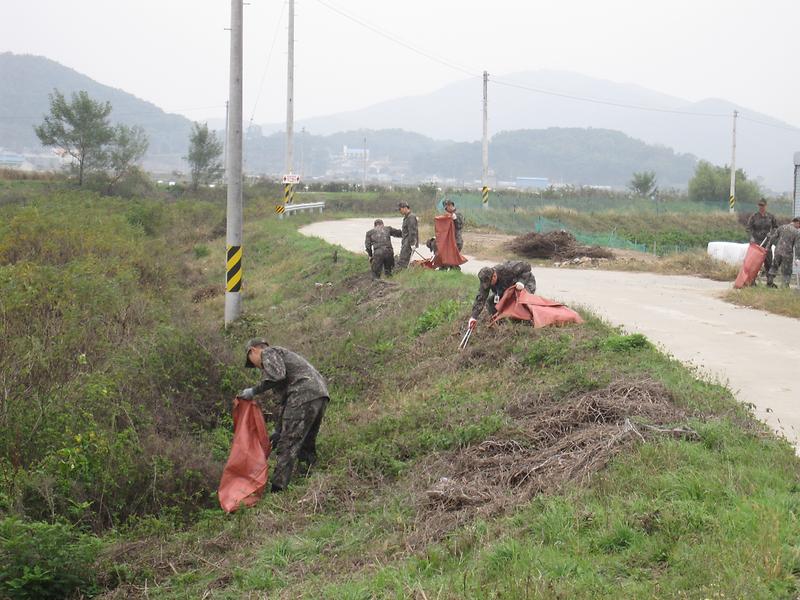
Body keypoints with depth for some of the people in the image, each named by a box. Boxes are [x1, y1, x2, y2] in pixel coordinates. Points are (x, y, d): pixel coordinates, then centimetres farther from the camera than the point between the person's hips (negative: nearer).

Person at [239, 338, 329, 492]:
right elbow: (285, 398, 33)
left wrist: (255, 391, -5)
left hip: (303, 395, -9)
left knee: (287, 446, -10)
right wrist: (278, 431, 32)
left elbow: (277, 376, -14)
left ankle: (277, 490, -15)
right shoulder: (282, 355, 34)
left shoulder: (268, 352, 8)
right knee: (306, 446, 17)